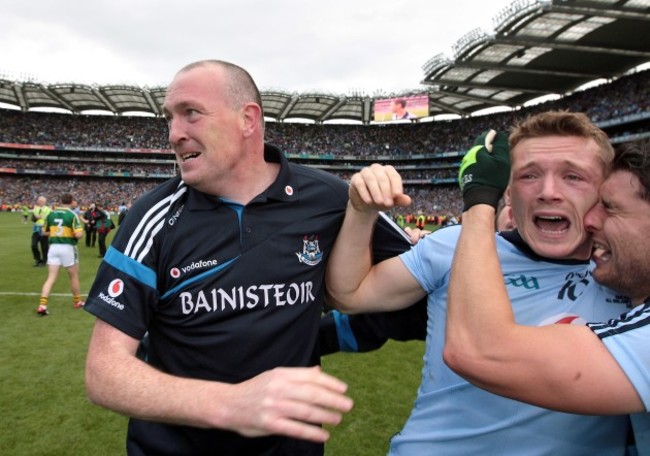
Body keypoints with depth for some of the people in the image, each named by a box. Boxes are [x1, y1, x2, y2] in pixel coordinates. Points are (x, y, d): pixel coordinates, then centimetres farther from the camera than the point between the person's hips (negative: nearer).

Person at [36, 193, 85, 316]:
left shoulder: (51, 214, 6)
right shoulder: (72, 215, -10)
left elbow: (46, 233, 13)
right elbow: (78, 235, -16)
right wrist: (81, 231, 5)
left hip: (53, 247, 4)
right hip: (68, 248, -4)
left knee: (51, 278, 4)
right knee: (74, 276, 13)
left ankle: (42, 305, -7)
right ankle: (77, 302, 27)